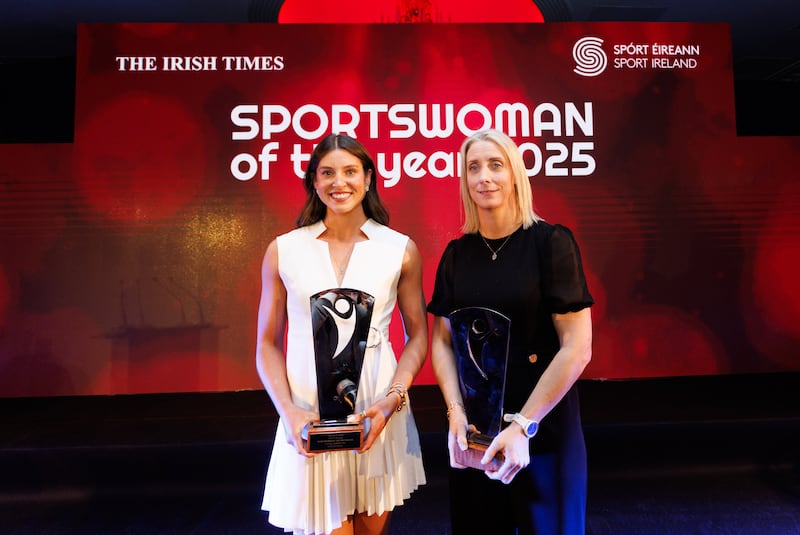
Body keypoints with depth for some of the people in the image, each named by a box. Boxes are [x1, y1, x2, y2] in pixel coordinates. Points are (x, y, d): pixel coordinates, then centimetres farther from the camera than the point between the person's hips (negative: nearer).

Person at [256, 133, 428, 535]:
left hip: (378, 411, 1)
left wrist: (392, 399, -10)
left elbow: (418, 337, 4)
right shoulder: (283, 250, 1)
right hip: (309, 414, 0)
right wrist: (288, 411, -9)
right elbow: (268, 344, 4)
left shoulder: (401, 249, 0)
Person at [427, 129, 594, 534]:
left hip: (544, 429, -3)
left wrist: (522, 425, -18)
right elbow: (442, 341, 3)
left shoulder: (550, 242, -10)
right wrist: (455, 412, -10)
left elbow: (577, 347, -13)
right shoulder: (457, 254, 1)